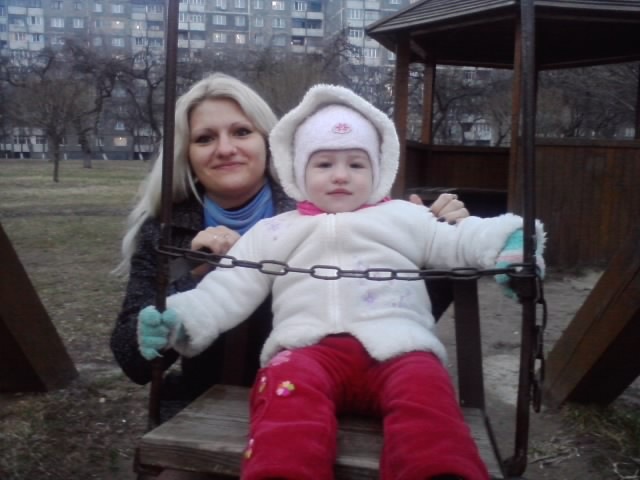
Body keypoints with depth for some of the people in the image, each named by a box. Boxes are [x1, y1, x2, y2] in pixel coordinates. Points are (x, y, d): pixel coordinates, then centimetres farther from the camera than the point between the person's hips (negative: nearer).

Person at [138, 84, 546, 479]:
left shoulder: (405, 218, 25)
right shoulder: (274, 232, 25)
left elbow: (458, 243, 19)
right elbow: (229, 289, 20)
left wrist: (512, 242, -3)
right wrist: (182, 320, 2)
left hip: (396, 345, 1)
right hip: (310, 347, 0)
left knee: (425, 390, -33)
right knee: (289, 386, -35)